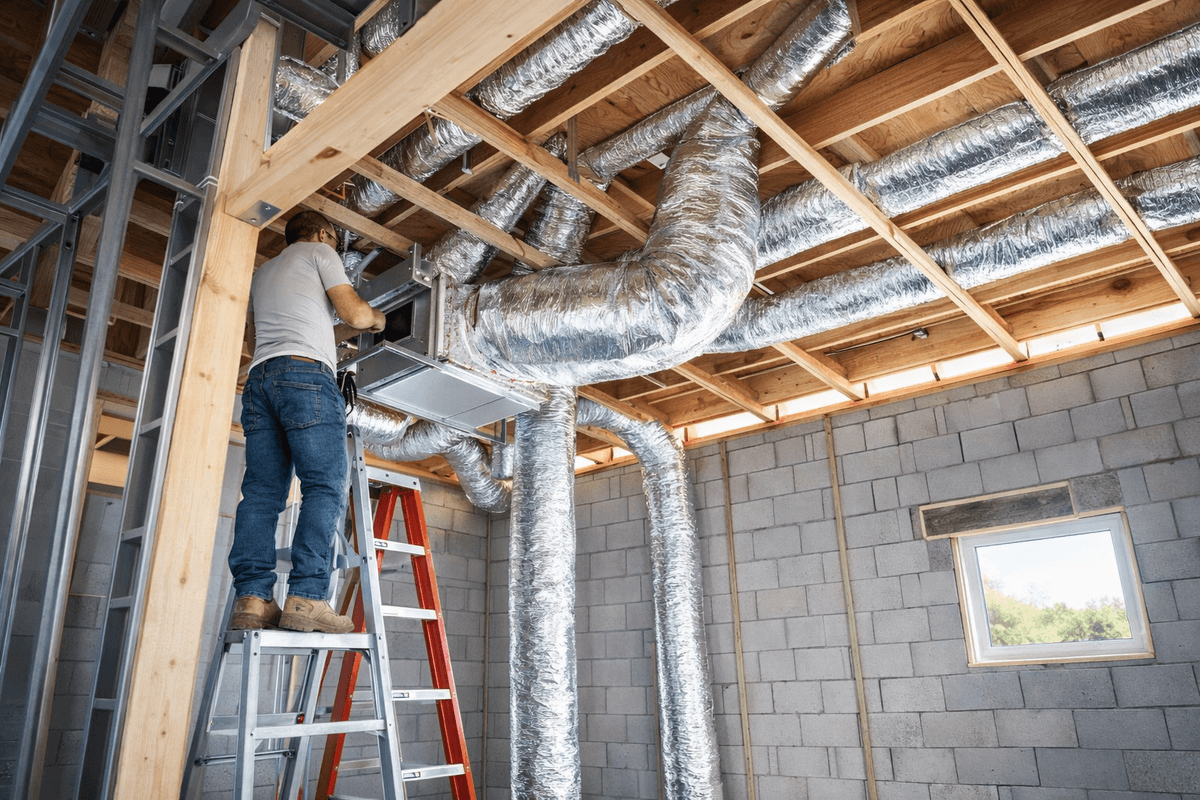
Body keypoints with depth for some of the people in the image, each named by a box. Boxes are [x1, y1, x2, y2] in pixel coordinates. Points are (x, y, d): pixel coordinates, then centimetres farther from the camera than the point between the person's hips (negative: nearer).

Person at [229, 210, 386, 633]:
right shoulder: (318, 252, 13)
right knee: (325, 487, -12)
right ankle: (305, 597, -22)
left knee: (262, 492, -1)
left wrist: (340, 332, 40)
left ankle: (251, 598, -11)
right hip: (305, 375, -7)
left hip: (260, 377, 7)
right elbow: (354, 313, 2)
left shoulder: (262, 272, 34)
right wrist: (375, 318, 23)